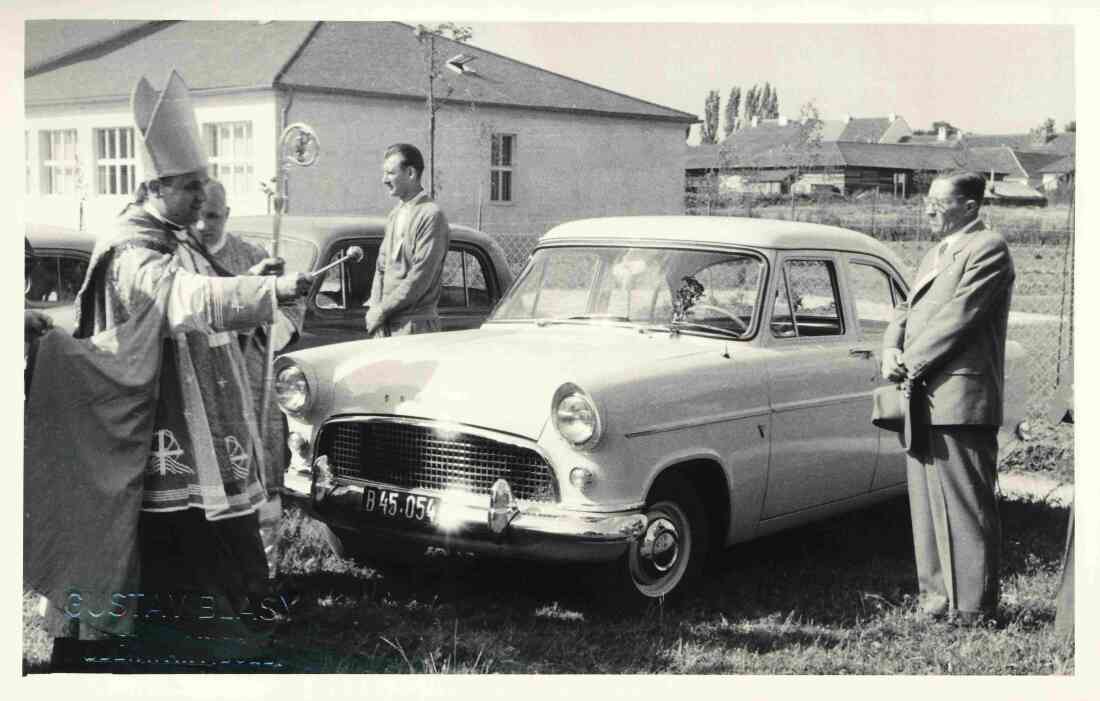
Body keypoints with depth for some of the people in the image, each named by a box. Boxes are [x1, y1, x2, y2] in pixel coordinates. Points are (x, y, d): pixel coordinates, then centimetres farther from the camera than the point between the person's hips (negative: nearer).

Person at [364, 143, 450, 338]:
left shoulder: (431, 216, -11)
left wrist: (382, 311, -12)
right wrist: (375, 308, 3)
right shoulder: (395, 214, 16)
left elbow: (420, 279, -16)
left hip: (414, 324, -8)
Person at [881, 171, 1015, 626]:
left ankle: (973, 606, 2)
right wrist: (890, 349, -3)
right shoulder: (934, 256, 22)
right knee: (926, 504, 12)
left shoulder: (988, 249, -7)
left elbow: (959, 316, -16)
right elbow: (907, 310, 18)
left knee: (966, 505, -4)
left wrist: (910, 363, -13)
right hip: (924, 400, 9)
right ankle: (937, 596, 21)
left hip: (960, 400, -9)